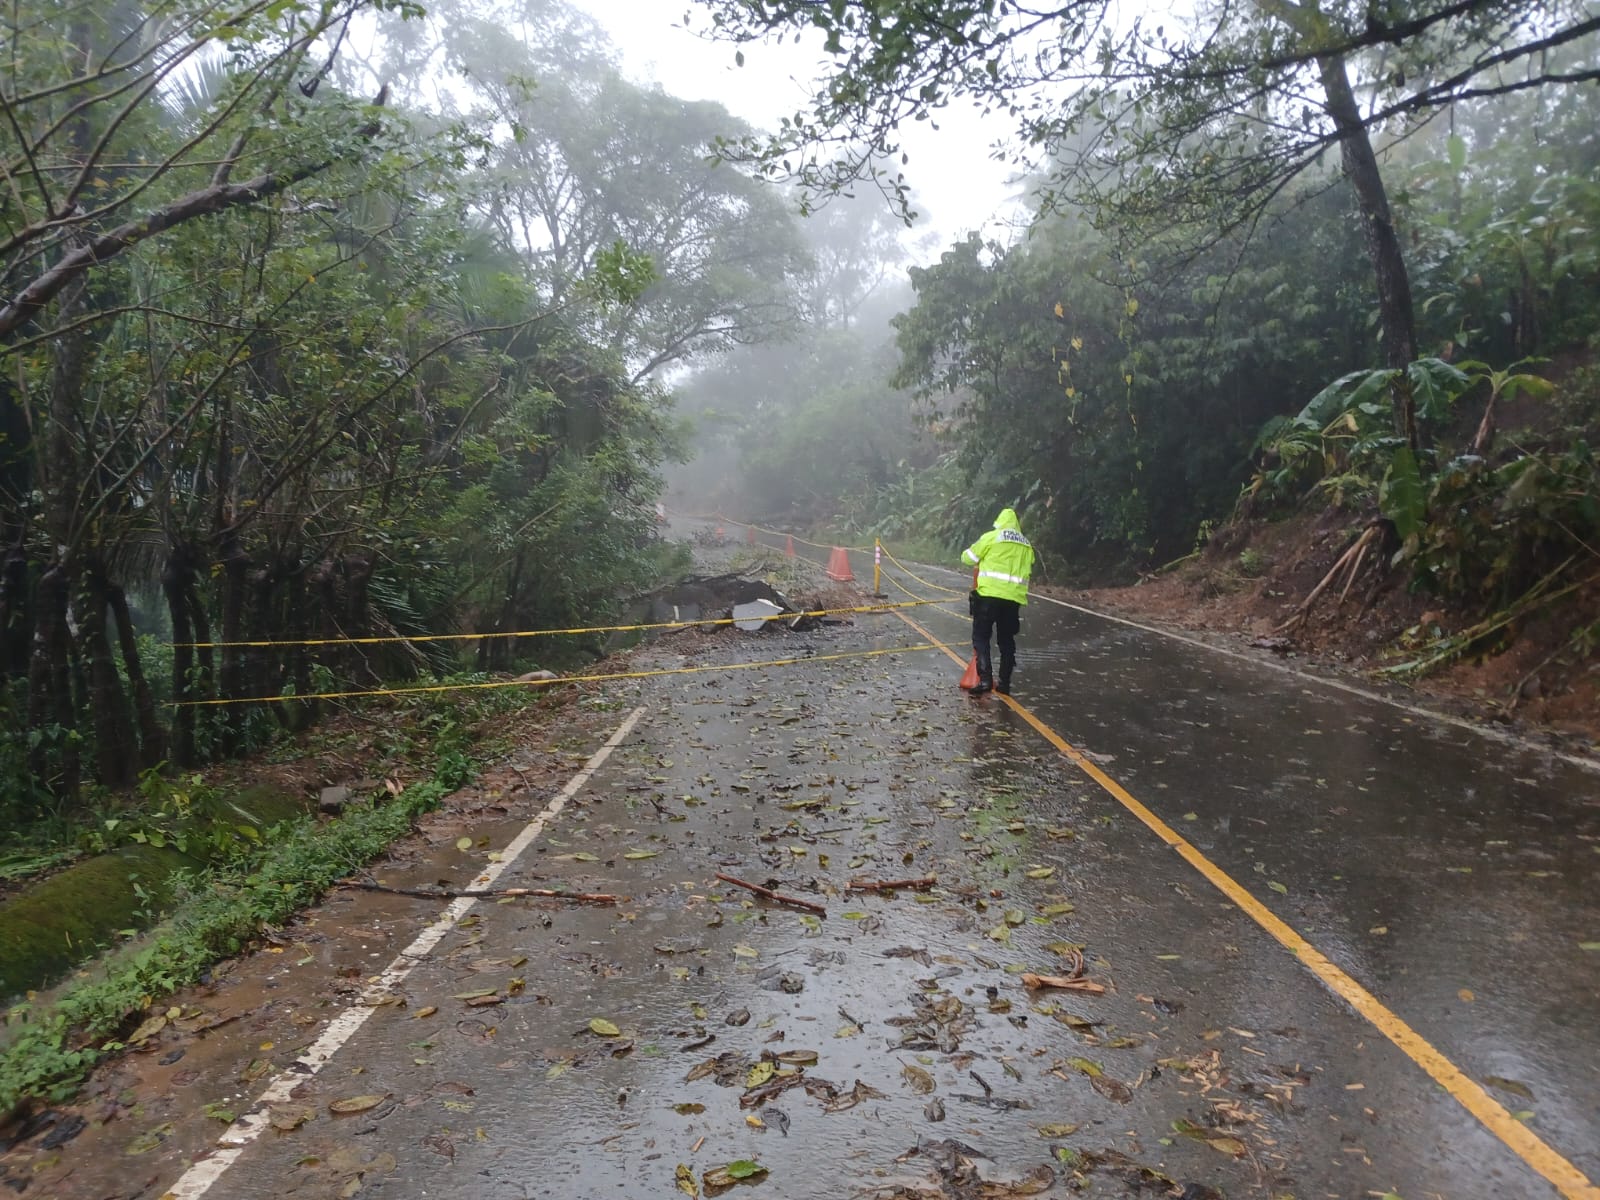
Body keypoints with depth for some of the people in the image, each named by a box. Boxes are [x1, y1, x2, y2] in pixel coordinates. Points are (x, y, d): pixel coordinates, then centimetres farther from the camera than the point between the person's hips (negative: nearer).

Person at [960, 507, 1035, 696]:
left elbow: (967, 558, 5)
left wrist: (982, 559, 26)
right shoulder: (1026, 545, 15)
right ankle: (1004, 683, 15)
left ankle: (985, 679, -11)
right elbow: (1027, 570, 14)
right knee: (1007, 640, 13)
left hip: (989, 595, -4)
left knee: (981, 637, 2)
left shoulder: (991, 537, 0)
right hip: (1014, 598, 4)